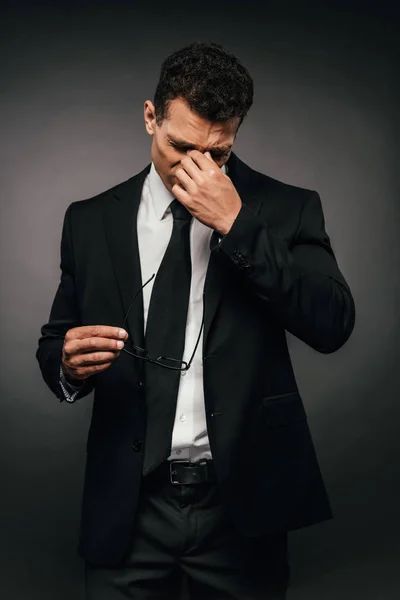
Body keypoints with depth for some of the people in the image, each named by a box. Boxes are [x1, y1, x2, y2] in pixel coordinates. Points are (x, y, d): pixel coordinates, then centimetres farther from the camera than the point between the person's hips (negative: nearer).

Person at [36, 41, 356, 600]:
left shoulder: (286, 209, -3)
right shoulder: (90, 220, 3)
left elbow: (333, 325, -15)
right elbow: (55, 345, 9)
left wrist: (237, 224, -20)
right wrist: (68, 362, -14)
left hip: (241, 508, -1)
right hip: (129, 508, 2)